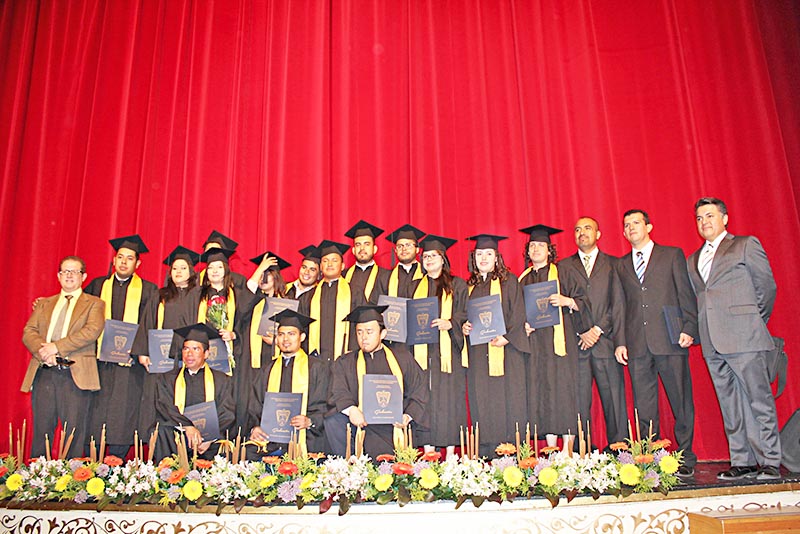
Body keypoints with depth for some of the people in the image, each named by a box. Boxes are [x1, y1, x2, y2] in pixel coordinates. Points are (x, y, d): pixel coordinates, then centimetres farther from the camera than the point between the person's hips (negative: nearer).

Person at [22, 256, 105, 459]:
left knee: (74, 433, -3)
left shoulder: (94, 304, 10)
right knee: (41, 431, 6)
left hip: (76, 375, -3)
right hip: (44, 373, 3)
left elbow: (92, 331, -7)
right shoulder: (44, 304, 22)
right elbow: (28, 331, 10)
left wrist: (57, 347, -14)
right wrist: (41, 349, -11)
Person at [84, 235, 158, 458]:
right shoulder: (98, 285, 14)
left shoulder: (148, 290, 7)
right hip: (100, 358, 2)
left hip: (130, 360, -2)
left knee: (123, 418, -3)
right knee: (96, 414, 1)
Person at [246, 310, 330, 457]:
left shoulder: (317, 369, 8)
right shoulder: (266, 371, 20)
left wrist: (309, 421, -17)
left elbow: (324, 407, 3)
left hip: (305, 443, -3)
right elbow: (255, 408, 14)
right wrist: (254, 427, -6)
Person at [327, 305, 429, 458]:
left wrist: (408, 415, -10)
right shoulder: (345, 363, 14)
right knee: (332, 422, -26)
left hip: (395, 426, -1)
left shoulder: (402, 358, 13)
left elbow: (419, 393, 8)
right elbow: (339, 394, -1)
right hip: (361, 424, 2)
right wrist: (350, 409, -22)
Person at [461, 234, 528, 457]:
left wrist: (506, 337, -17)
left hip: (505, 350, -4)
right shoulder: (470, 286, 17)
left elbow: (518, 314, -4)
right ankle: (485, 457, 5)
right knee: (482, 404, 2)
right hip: (478, 353, 4)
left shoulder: (509, 281, 5)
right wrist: (465, 327, -2)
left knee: (507, 401, -5)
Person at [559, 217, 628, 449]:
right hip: (576, 344, 0)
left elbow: (618, 305, 4)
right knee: (579, 403, 0)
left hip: (606, 342, 0)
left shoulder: (612, 264, 11)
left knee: (614, 401, -1)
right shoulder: (563, 267, 13)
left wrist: (598, 329, -8)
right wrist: (582, 332, -5)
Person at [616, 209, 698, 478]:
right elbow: (619, 305, 13)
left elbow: (686, 294, 4)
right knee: (644, 407, 4)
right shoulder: (620, 265, 16)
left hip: (670, 340, -2)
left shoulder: (672, 255, 9)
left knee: (681, 402, 2)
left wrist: (688, 328, -8)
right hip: (637, 344, 3)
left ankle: (686, 458, 13)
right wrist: (620, 342, 6)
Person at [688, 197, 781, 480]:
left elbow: (767, 287, 4)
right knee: (730, 405, 8)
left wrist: (754, 323, 7)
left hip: (743, 338, -5)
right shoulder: (692, 260, 19)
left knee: (759, 400, -2)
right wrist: (694, 330, 7)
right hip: (712, 343, 5)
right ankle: (743, 462, 14)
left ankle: (770, 462, 6)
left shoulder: (746, 245, 5)